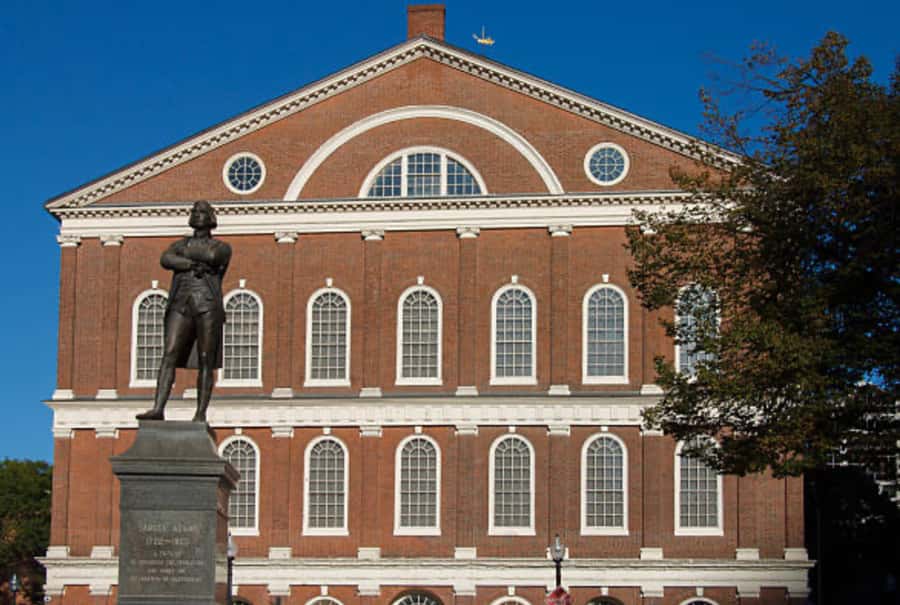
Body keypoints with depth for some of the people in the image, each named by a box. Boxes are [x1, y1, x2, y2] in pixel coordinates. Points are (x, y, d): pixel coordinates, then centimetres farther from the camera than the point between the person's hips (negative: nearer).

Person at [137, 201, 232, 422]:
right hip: (181, 305, 2)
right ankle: (158, 409, -21)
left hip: (208, 306, -2)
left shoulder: (222, 247, 16)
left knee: (206, 361, -6)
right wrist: (192, 263, -11)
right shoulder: (180, 244, 24)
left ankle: (201, 414, -5)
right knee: (169, 355, -12)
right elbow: (165, 259, 1)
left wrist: (186, 252, 4)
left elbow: (212, 256, -8)